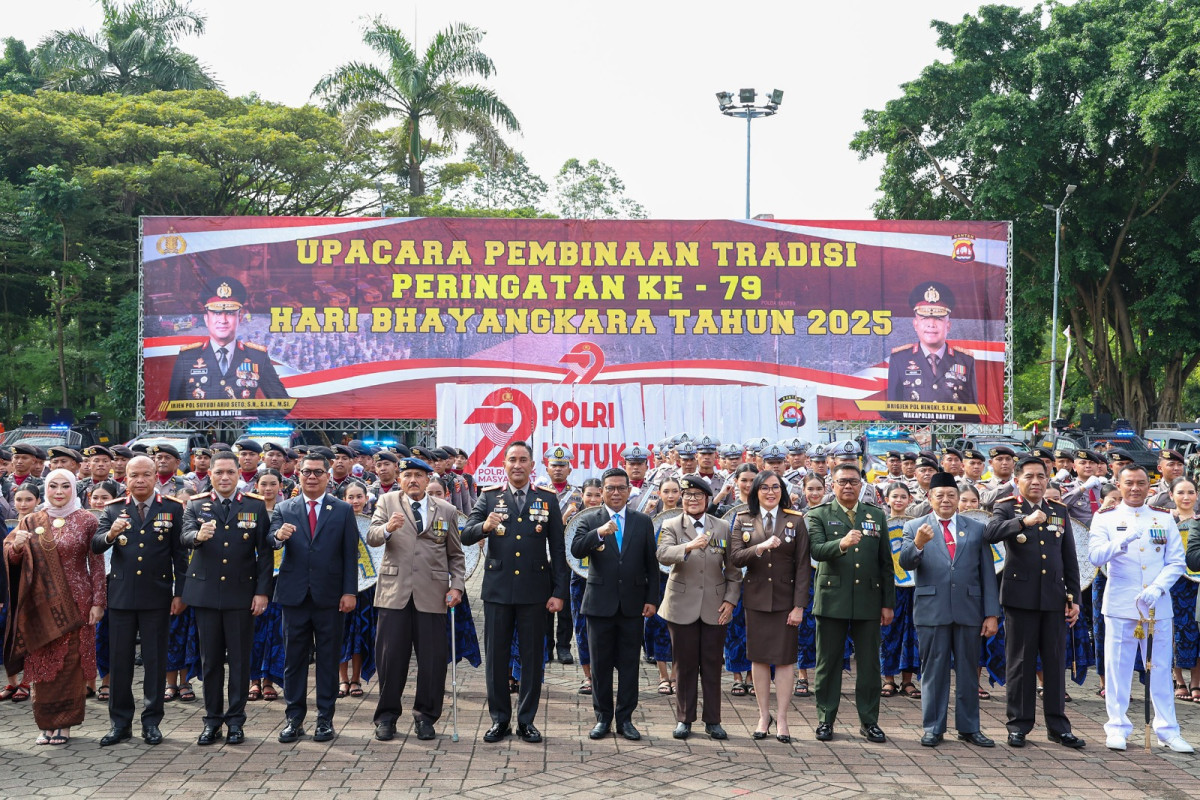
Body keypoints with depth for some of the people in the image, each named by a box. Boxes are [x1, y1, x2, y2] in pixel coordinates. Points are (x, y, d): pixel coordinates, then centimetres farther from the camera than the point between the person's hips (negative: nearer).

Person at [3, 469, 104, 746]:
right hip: (41, 604, 2)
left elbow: (97, 564, 0)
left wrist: (98, 602, -6)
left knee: (71, 664, 0)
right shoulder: (32, 522, 8)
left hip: (75, 603, -2)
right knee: (42, 664, 2)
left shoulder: (86, 521, 1)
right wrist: (16, 546, -17)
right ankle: (47, 722, 10)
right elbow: (11, 559, 6)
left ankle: (64, 723, 8)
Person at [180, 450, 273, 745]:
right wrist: (198, 536, -37)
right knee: (210, 660, 7)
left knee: (240, 660, 3)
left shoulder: (255, 506, 4)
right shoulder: (196, 505, 5)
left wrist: (262, 591, -5)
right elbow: (185, 536, -13)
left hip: (241, 593, -1)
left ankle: (236, 720, 12)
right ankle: (212, 719, 16)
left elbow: (264, 552, 2)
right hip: (206, 592, 1)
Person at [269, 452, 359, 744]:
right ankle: (294, 719, 13)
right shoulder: (284, 509, 7)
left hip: (329, 597, -1)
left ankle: (325, 719, 12)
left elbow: (350, 554, 2)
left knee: (328, 659, 5)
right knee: (293, 658, 6)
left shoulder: (343, 510, 4)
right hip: (294, 596, 1)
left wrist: (350, 591, -5)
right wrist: (278, 536, -31)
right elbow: (270, 541, -7)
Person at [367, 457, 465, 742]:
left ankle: (425, 717, 15)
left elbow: (455, 555, 13)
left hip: (432, 593, 1)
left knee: (432, 658, 1)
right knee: (391, 656, 1)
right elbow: (371, 537, -4)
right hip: (395, 590, 0)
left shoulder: (446, 510, 11)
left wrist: (457, 585, 0)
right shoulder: (388, 502, 9)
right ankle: (387, 716, 14)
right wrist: (387, 528, -26)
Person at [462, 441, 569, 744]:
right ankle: (499, 719, 16)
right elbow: (466, 537, -5)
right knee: (496, 656, 5)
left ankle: (527, 719, 15)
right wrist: (484, 526, -27)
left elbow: (557, 548, 5)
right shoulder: (489, 497, 5)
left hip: (534, 590, 0)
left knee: (533, 656, 5)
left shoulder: (548, 500, 5)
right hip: (497, 588, 0)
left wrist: (559, 591, -1)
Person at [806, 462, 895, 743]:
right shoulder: (819, 515, 1)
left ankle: (869, 721, 15)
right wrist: (841, 544, -36)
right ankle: (825, 720, 14)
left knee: (869, 664, 6)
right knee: (828, 663, 5)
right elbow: (817, 550, -16)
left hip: (868, 600, 2)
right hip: (832, 599, -2)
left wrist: (888, 602, 6)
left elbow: (886, 562, 10)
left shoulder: (876, 515, 10)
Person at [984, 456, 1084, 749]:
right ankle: (1019, 725, 11)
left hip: (1054, 598, 3)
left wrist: (1074, 598, 8)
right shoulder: (1007, 508, 0)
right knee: (1020, 662, 3)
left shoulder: (1059, 511, 12)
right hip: (1021, 596, -3)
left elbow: (1070, 559, 13)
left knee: (1056, 661, 6)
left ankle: (1057, 726, 14)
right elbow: (991, 533, -22)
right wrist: (1024, 521, -34)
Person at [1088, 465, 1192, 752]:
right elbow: (1095, 556, -12)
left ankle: (1167, 731, 13)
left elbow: (1176, 562, 5)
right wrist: (1123, 540, -29)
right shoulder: (1105, 518, 2)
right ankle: (1117, 727, 10)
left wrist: (1157, 588, -11)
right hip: (1120, 606, -2)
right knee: (1118, 668, 2)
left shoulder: (1164, 518, 9)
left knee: (1161, 668, 6)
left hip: (1158, 607, 2)